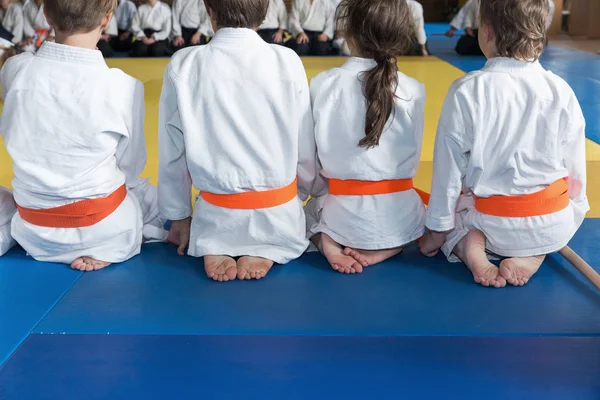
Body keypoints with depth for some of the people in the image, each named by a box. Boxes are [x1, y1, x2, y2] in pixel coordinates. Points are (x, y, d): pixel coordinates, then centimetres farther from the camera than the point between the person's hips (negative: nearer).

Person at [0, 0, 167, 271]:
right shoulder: (123, 87, -21)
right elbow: (130, 166, -6)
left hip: (33, 231, 6)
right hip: (102, 228, -5)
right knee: (156, 196, 28)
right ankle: (108, 250, 1)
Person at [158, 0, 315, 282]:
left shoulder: (183, 65, -10)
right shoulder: (287, 62, -11)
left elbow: (172, 152, -1)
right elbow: (305, 146, -1)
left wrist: (178, 216, 13)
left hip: (215, 218, 1)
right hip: (278, 218, -1)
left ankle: (214, 251, 1)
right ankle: (266, 253, 1)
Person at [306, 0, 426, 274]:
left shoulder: (322, 84, -11)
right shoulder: (413, 91, -10)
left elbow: (310, 156, -2)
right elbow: (411, 160, 2)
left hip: (342, 216, 1)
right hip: (399, 218, 0)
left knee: (312, 211, 36)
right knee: (418, 212, 36)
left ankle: (328, 244, 2)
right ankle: (383, 250, 5)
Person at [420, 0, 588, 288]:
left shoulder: (466, 92, -16)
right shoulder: (561, 91, -10)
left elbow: (449, 168, -10)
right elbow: (574, 168, 0)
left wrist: (438, 231, 4)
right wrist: (572, 218, 18)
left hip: (494, 225, -1)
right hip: (555, 225, 1)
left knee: (458, 211, 31)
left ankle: (469, 245, -5)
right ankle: (535, 255, 3)